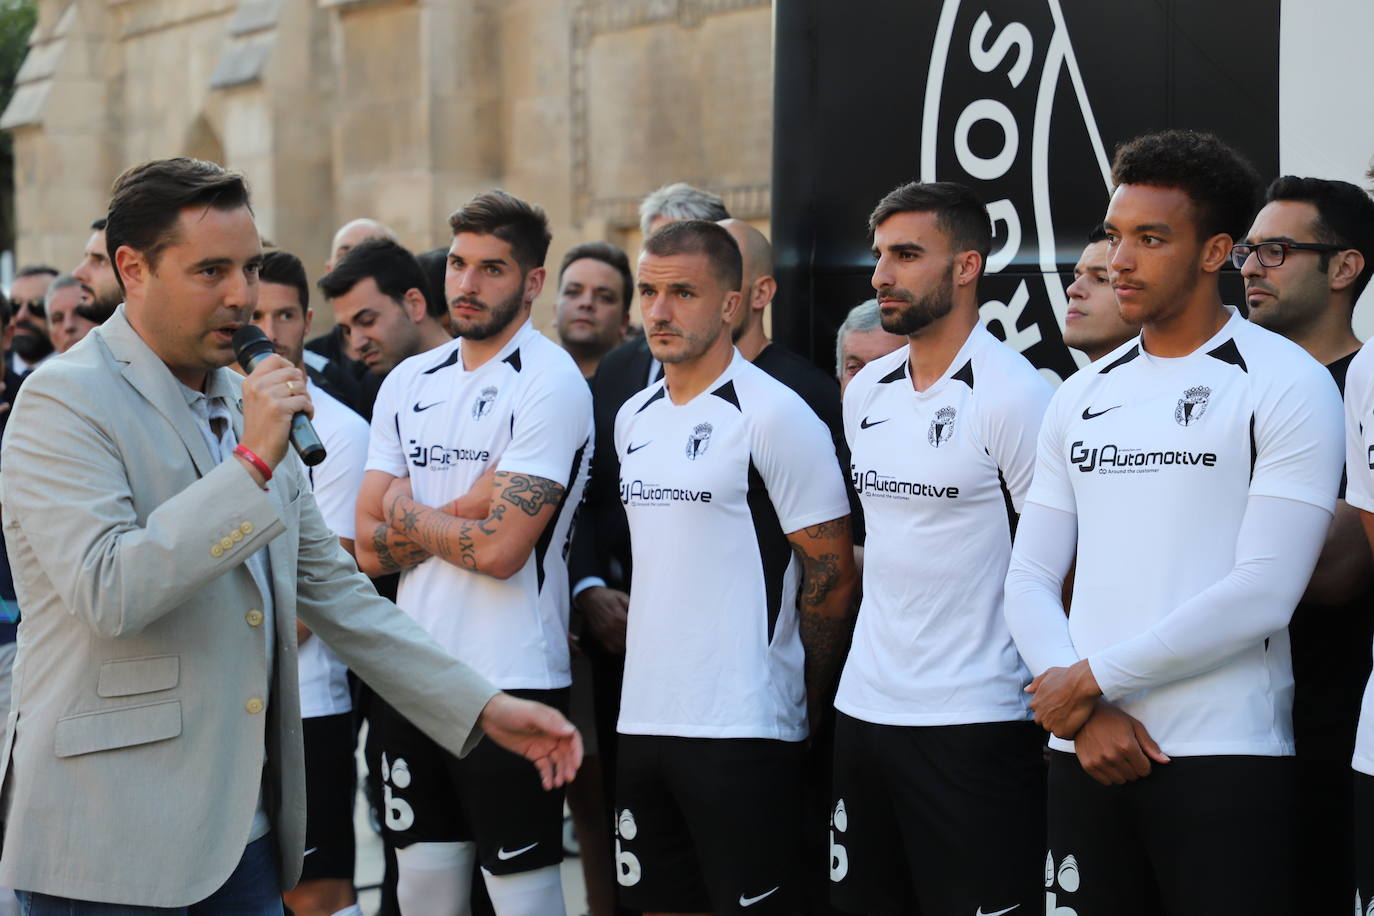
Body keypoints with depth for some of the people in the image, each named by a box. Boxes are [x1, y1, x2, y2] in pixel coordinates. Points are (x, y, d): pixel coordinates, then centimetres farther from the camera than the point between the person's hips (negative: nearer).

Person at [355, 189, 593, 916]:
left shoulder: (551, 384, -9)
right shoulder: (408, 383, 11)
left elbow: (499, 549, -17)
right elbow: (370, 549, 6)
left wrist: (409, 510, -1)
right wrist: (459, 512, -9)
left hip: (512, 681, -6)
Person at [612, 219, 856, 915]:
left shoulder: (774, 414, -10)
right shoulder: (632, 419, 13)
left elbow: (832, 573, -8)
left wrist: (803, 702, -2)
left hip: (743, 729, -7)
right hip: (644, 721, 7)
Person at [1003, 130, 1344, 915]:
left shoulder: (1287, 385, -4)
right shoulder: (1082, 398, 12)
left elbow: (1263, 595, -14)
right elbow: (1031, 581, 9)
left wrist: (1092, 677, -10)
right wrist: (1084, 715, -8)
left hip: (1226, 761, -5)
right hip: (1087, 753, 5)